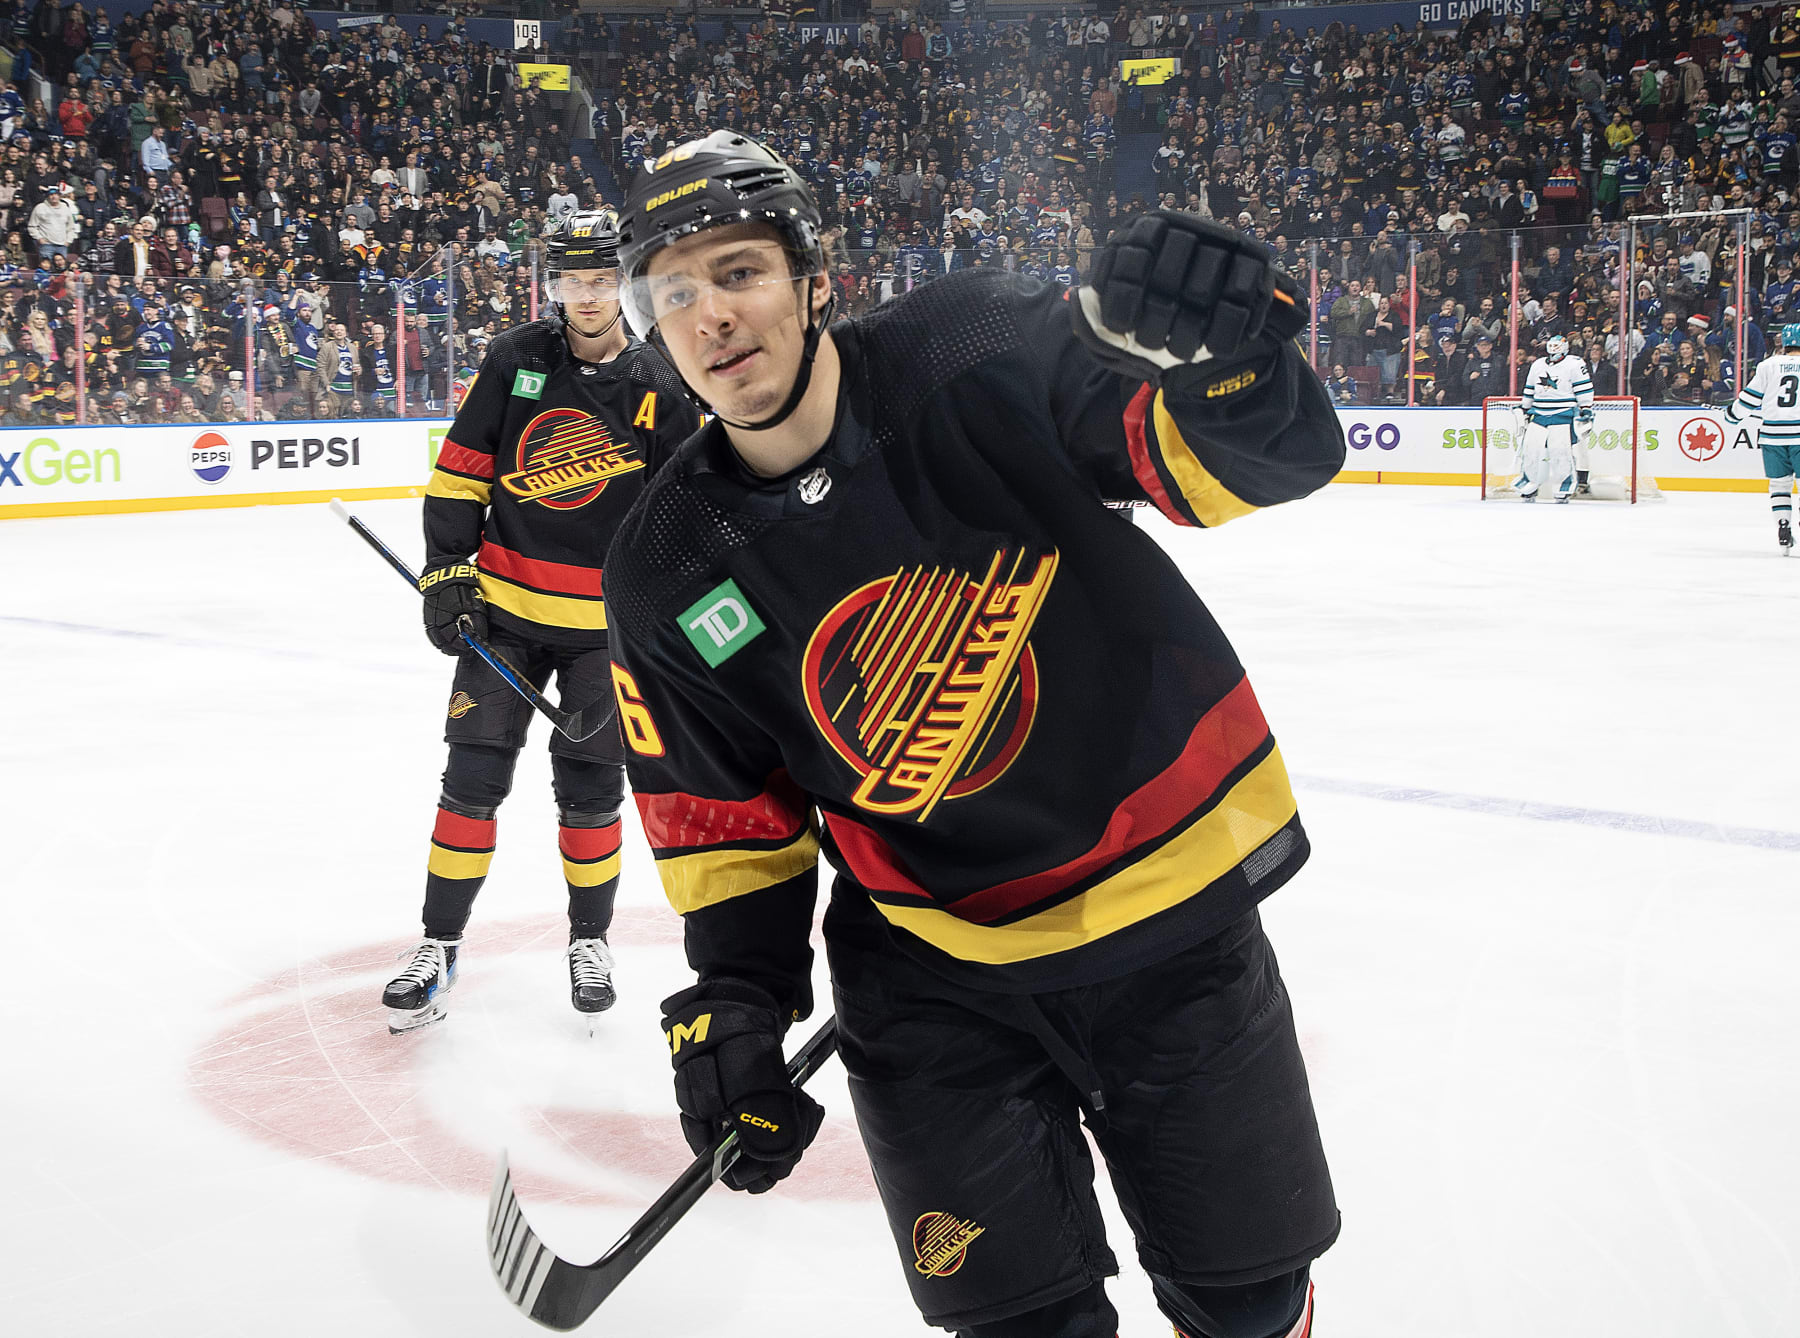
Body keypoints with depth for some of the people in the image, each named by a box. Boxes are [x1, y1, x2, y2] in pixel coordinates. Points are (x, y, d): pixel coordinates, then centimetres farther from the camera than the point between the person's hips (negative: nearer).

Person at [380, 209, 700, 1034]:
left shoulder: (658, 388, -4)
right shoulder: (514, 362, -2)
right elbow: (460, 472, 1)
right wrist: (445, 570, -5)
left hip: (606, 620, -1)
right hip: (504, 605, 1)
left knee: (590, 784, 5)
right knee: (474, 774, 1)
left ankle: (590, 939, 23)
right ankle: (440, 942, 12)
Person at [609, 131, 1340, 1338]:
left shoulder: (976, 357, -16)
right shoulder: (669, 578, -5)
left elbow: (1274, 451, -20)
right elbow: (723, 808, 5)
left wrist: (1219, 357, -41)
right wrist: (733, 1000, -5)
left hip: (1171, 902, -1)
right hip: (934, 974, 2)